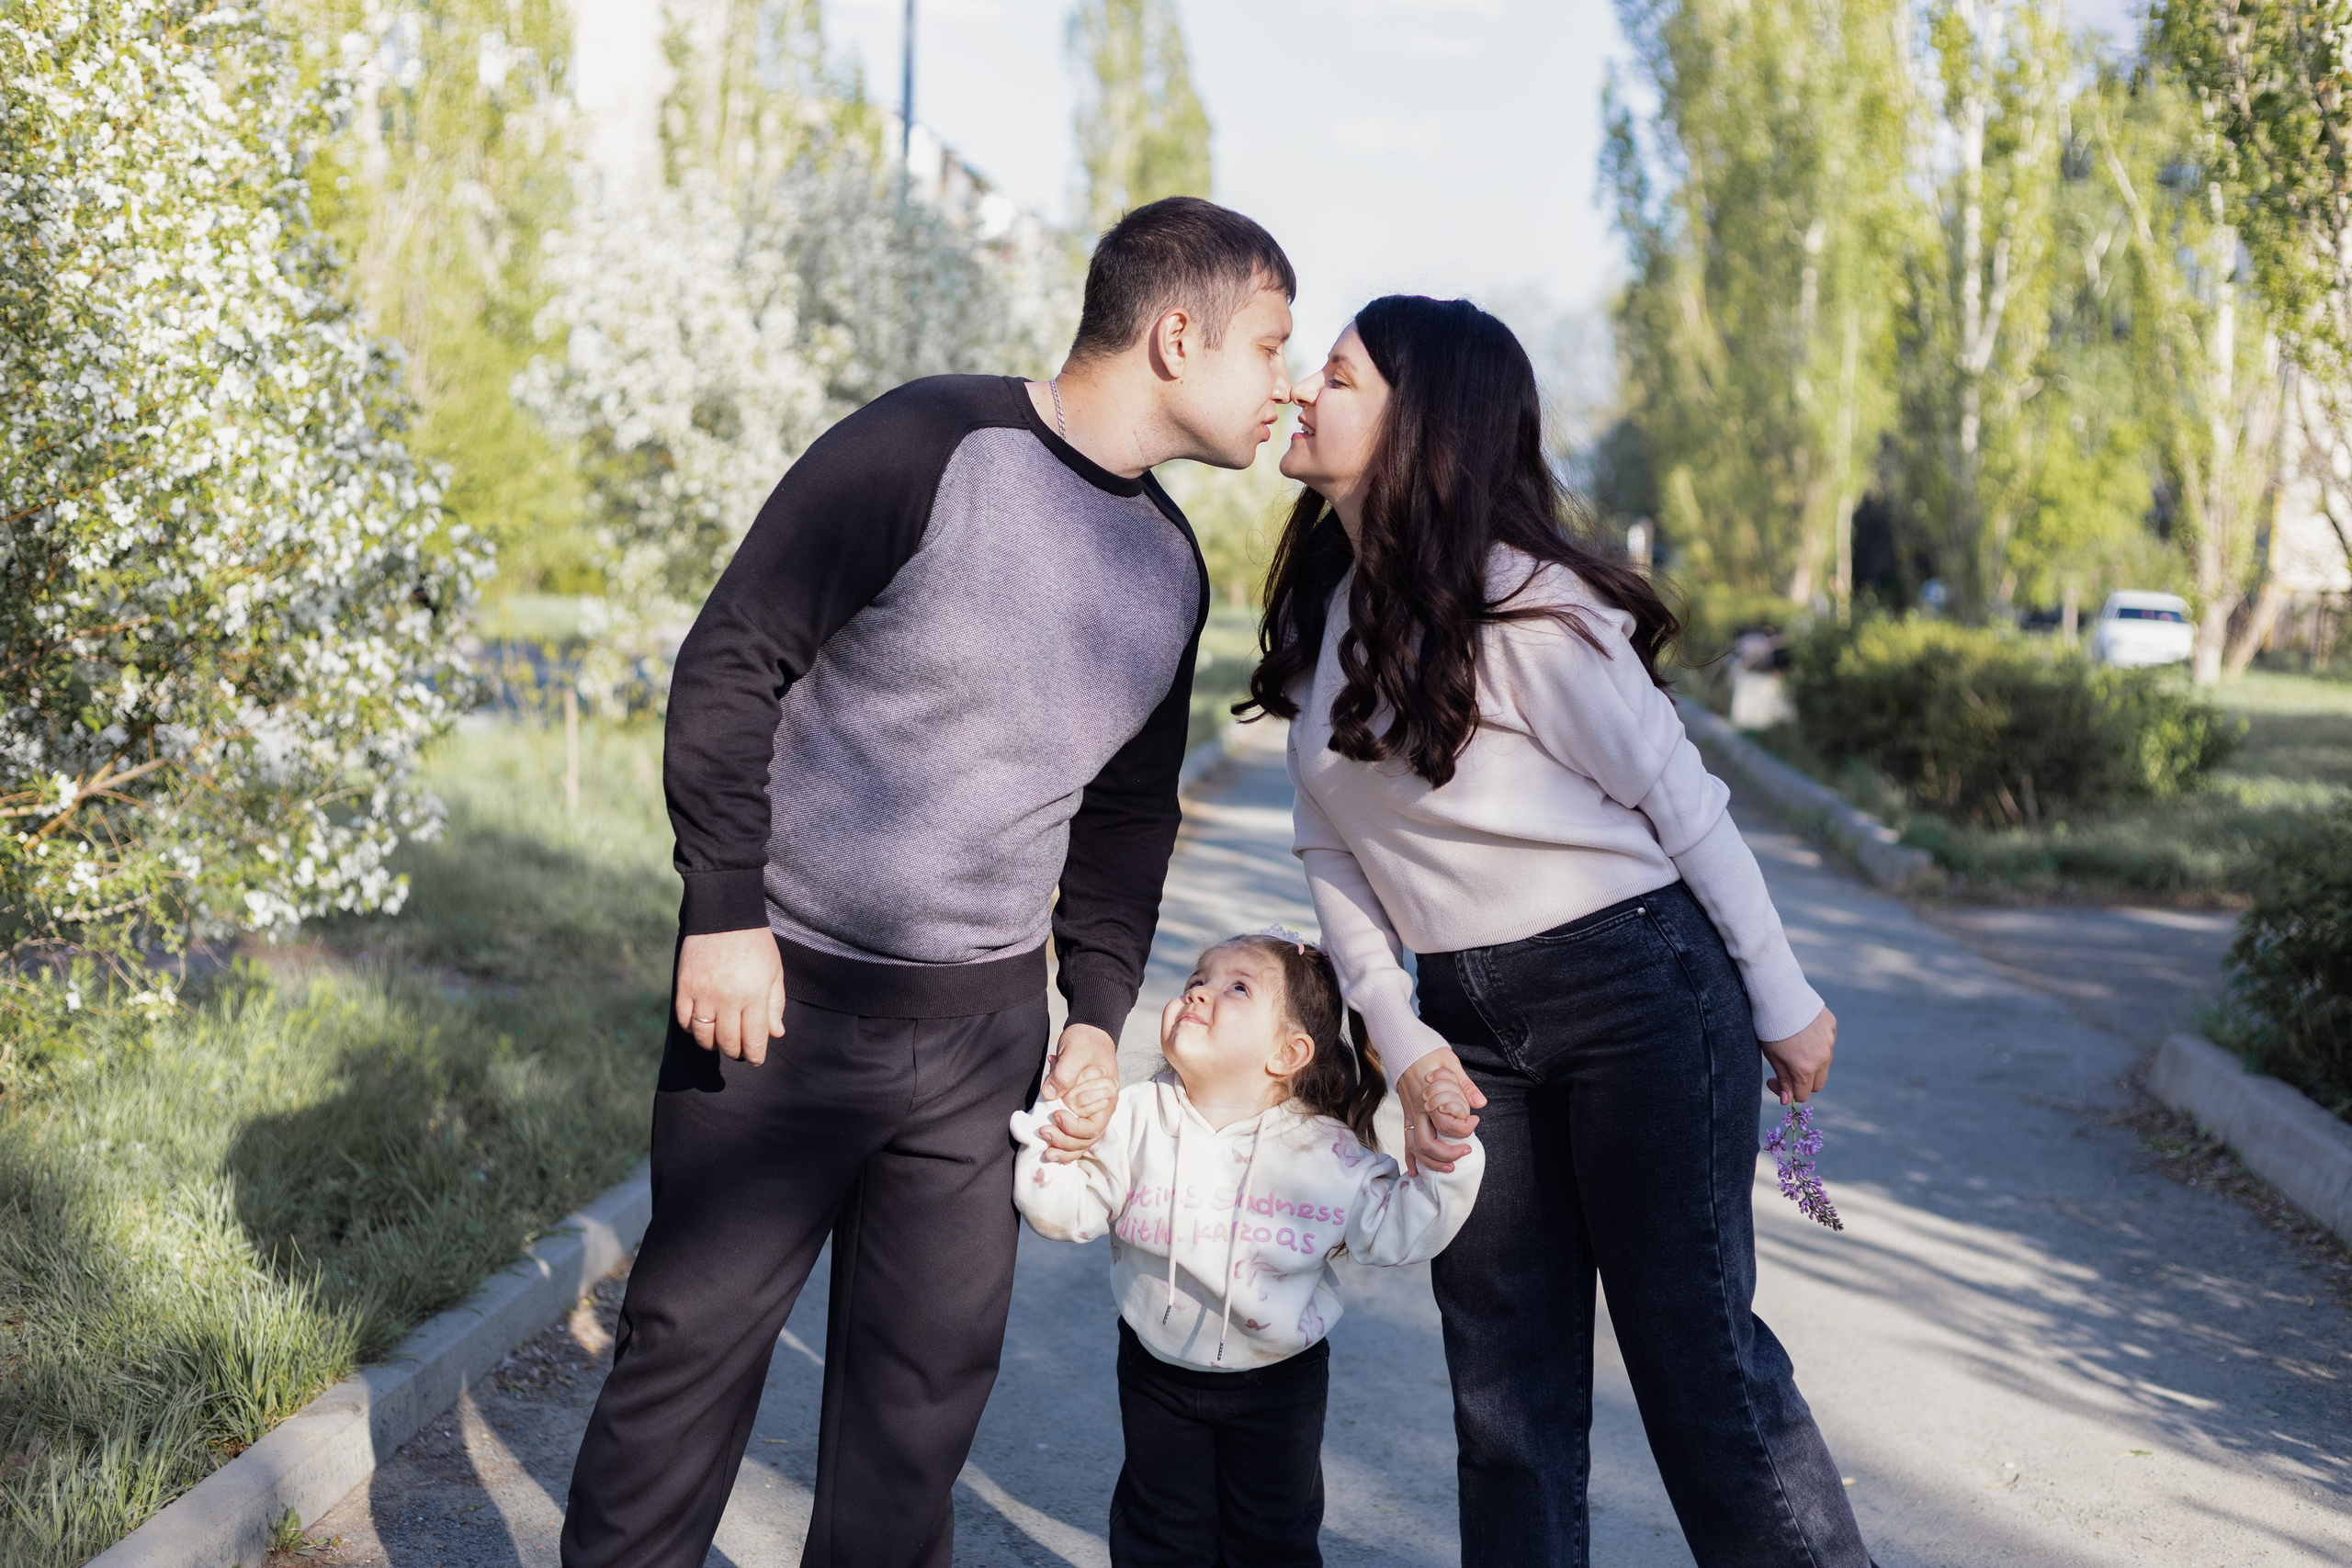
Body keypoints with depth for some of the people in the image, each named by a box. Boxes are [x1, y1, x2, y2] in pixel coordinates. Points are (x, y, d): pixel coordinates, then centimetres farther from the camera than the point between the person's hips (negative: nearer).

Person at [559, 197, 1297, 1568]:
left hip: (983, 1031, 6)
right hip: (782, 995, -5)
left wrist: (1100, 1013, 8)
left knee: (932, 1372, 10)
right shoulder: (934, 447, -14)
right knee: (696, 1337, 4)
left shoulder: (1170, 568, 8)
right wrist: (725, 912, -15)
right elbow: (732, 663, -12)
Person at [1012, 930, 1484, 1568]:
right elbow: (1065, 1209, -13)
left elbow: (1400, 1231, -10)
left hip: (1279, 1378, -1)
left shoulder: (1327, 1152, -15)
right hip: (1159, 1370, 1)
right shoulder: (1136, 1120, -13)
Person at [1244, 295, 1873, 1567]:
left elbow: (1679, 801, -11)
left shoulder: (1520, 602, -15)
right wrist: (1402, 1042, -2)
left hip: (1639, 992, -7)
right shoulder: (1320, 612, 7)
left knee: (1697, 1354, -1)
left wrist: (1783, 1001, -7)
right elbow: (1335, 855, 7)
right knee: (1504, 1384, 11)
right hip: (1469, 1022, 7)